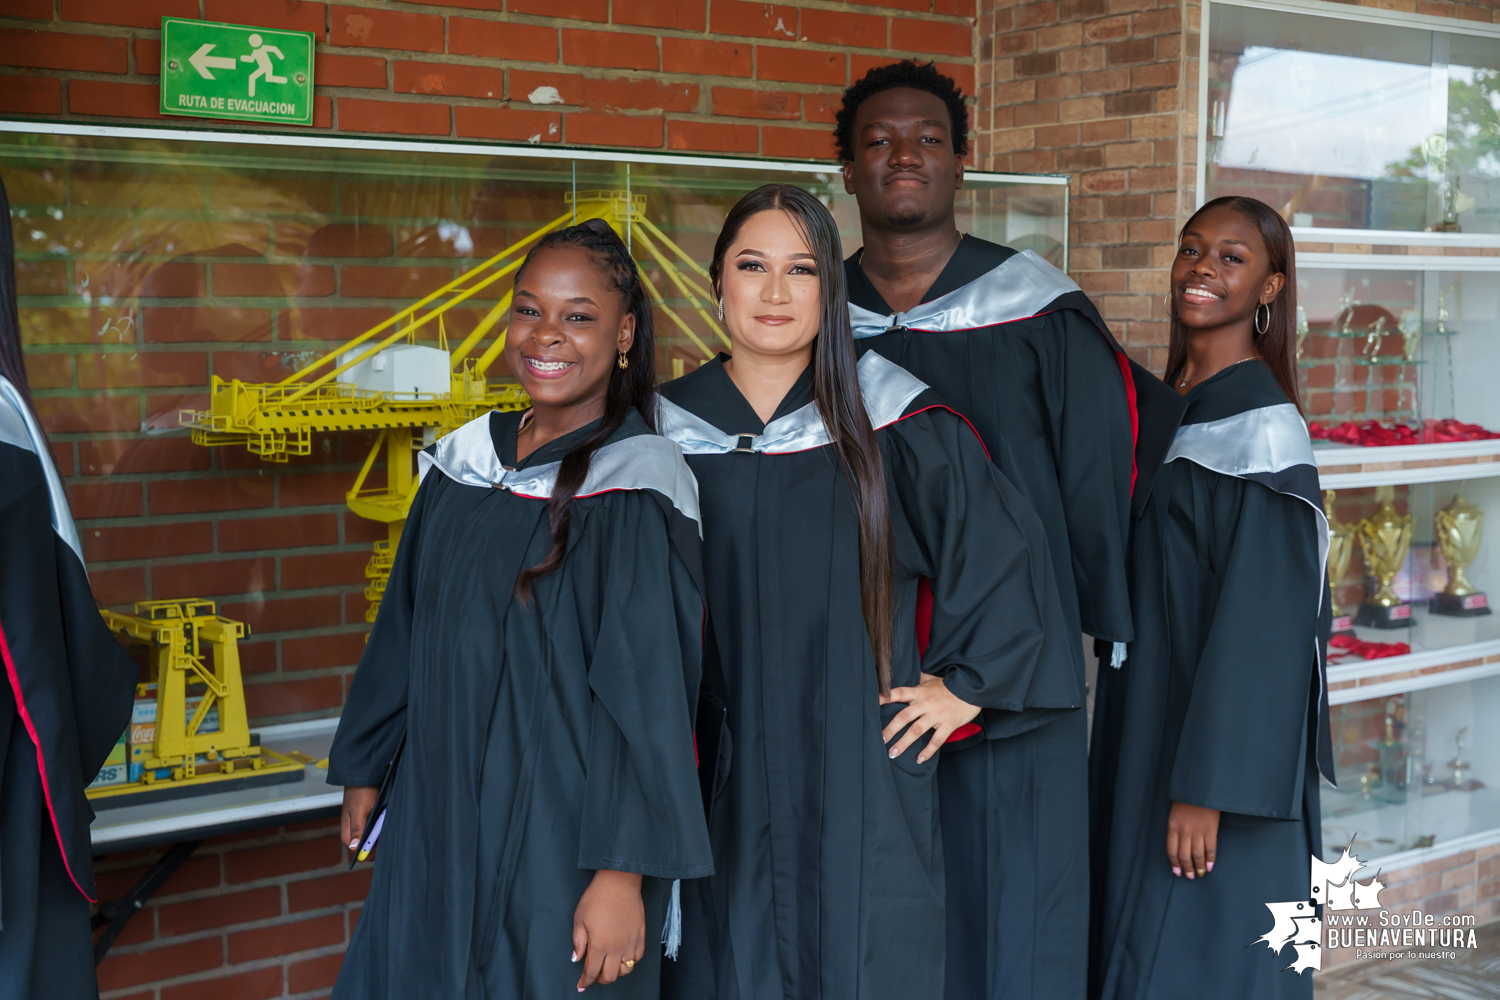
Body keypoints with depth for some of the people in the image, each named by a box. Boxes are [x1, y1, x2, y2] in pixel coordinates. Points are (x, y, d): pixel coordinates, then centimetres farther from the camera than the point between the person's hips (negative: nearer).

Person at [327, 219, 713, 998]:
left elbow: (649, 692, -17)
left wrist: (624, 871, -20)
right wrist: (365, 766, 17)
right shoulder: (467, 459, 4)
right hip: (440, 818, 6)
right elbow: (406, 626, 13)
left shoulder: (634, 487, -14)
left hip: (565, 834, -6)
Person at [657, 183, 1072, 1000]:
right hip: (718, 793, 1)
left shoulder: (895, 426, -2)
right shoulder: (670, 429, 3)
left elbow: (1006, 549, 4)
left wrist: (968, 685, 2)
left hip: (861, 787, -1)